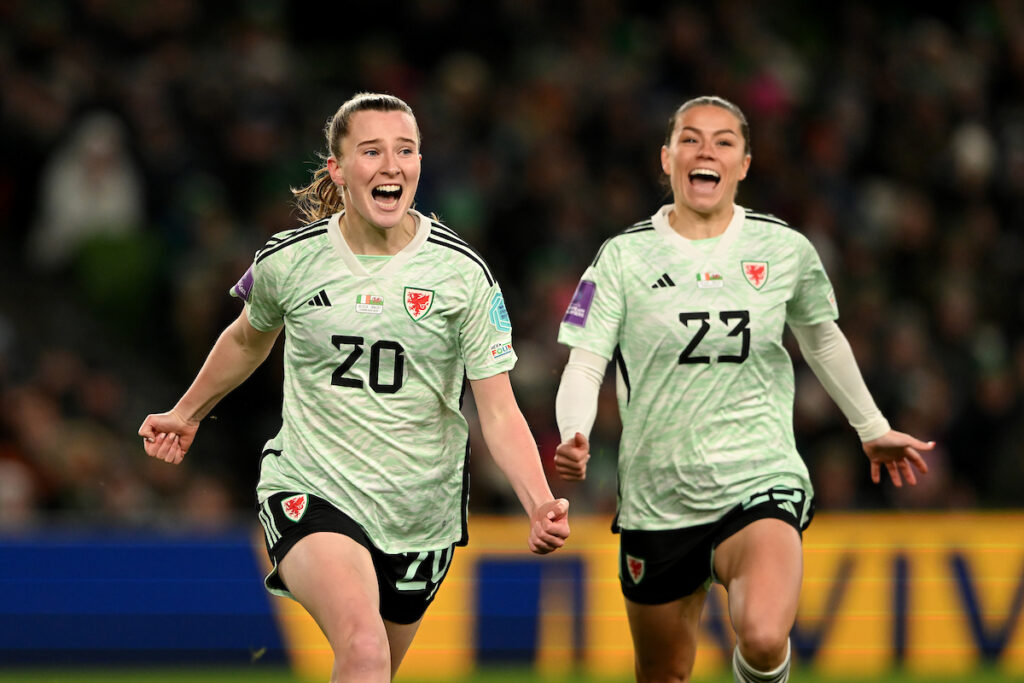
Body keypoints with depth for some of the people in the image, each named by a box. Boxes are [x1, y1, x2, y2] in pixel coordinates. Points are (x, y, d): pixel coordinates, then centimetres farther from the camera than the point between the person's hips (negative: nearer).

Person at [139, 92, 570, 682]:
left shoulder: (463, 272, -7)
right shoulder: (288, 262, -5)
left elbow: (499, 413, -10)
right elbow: (248, 339, 19)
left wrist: (540, 503, -26)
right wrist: (187, 413, 32)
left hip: (418, 514, 2)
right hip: (311, 494, -2)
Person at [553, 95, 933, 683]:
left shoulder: (787, 251, 1)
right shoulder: (625, 257, -3)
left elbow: (822, 338, 20)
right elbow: (584, 364, -7)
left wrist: (872, 429, 30)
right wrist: (574, 439, -28)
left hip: (761, 480, -1)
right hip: (658, 496, 1)